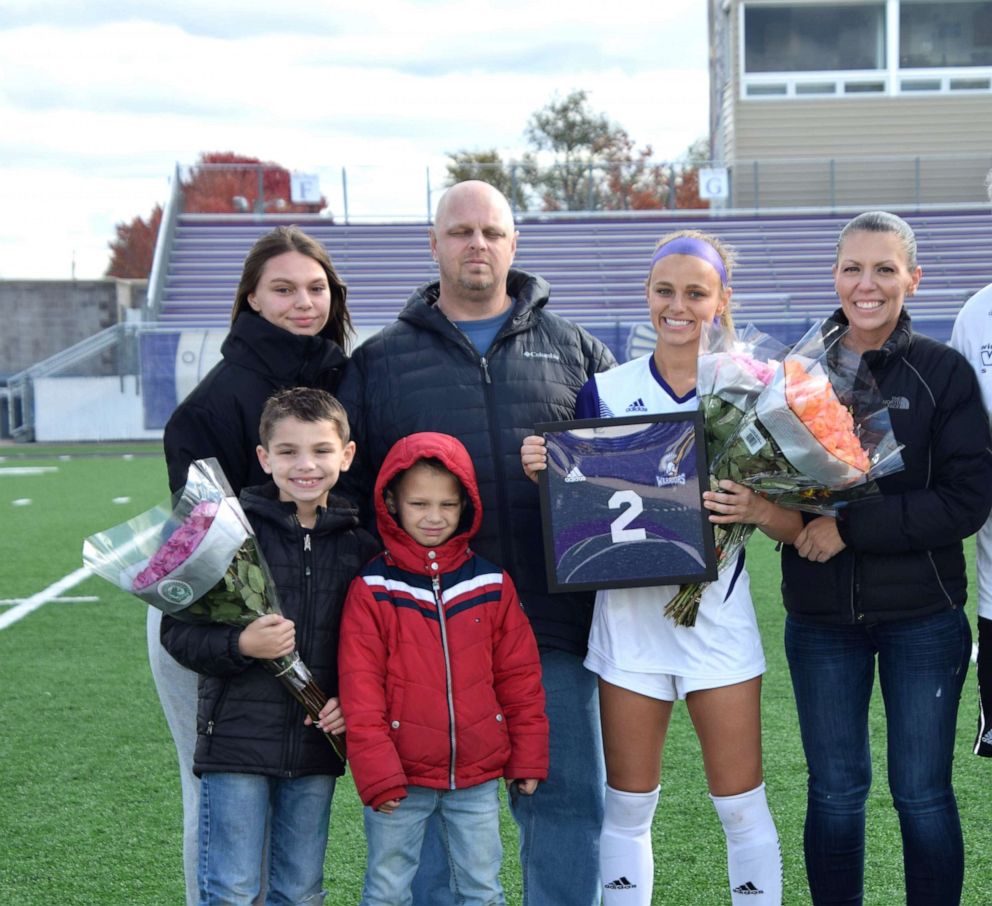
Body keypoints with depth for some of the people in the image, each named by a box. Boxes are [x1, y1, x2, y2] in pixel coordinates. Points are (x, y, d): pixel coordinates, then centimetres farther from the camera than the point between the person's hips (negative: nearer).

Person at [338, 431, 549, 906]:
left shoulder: (491, 584, 2)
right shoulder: (372, 589, -7)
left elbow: (519, 675, 7)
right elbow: (360, 688, -9)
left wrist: (527, 755, 7)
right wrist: (376, 770, -14)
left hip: (477, 777, 2)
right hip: (400, 777, -2)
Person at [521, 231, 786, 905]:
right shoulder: (605, 391, 3)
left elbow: (793, 522, -2)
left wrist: (758, 506, -23)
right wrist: (542, 471, -13)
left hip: (718, 615, -1)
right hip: (628, 616, 1)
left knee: (742, 804, 3)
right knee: (628, 806, 9)